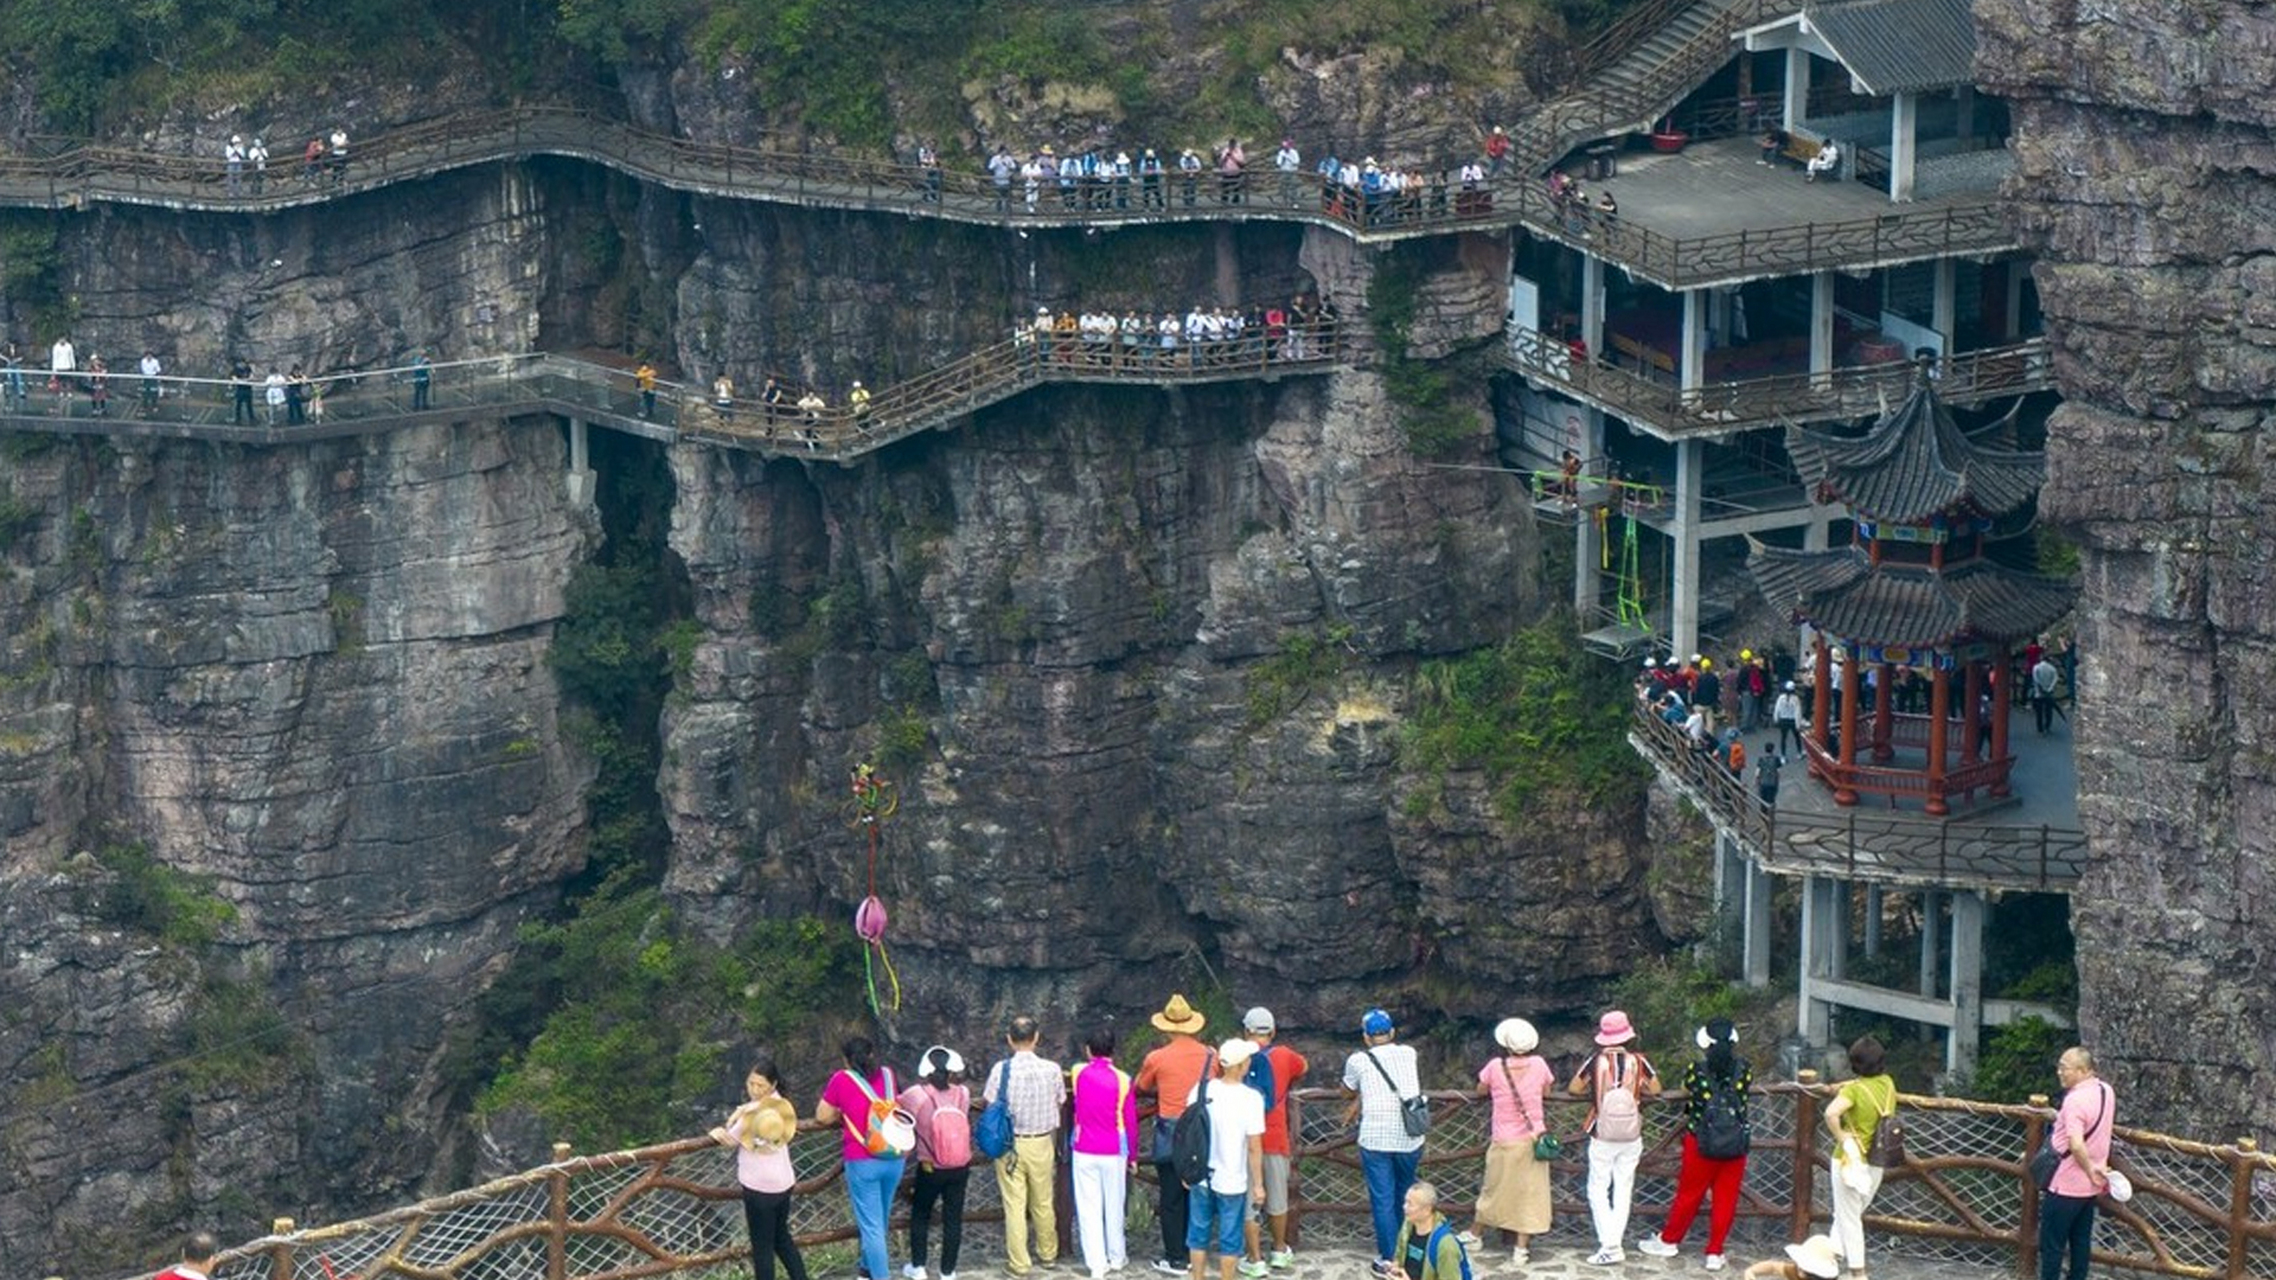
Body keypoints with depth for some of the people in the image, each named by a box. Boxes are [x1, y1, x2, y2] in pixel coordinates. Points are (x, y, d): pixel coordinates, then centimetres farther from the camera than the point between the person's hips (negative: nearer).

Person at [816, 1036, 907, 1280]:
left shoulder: (842, 1079, -6)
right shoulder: (887, 1075, 6)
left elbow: (822, 1116, 3)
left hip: (863, 1162, -5)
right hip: (894, 1158, 5)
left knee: (871, 1225, 1)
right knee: (880, 1219, 23)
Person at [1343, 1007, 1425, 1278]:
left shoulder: (1358, 1061, 0)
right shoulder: (1408, 1054, 8)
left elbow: (1348, 1091, 17)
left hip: (1375, 1139, -3)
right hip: (1409, 1138, 3)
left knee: (1382, 1201, 4)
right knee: (1404, 1197, 20)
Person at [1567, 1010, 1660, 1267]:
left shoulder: (1596, 1061, -10)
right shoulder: (1638, 1061, -6)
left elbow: (1573, 1088, -1)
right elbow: (1655, 1089, 6)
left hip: (1602, 1137, -2)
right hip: (1632, 1137, 2)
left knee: (1598, 1190, 5)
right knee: (1623, 1190, 12)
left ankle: (1609, 1246, -7)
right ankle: (1615, 1243, 11)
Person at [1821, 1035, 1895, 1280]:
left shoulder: (1854, 1089, -20)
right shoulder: (1888, 1085, -1)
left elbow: (1831, 1113, -37)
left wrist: (1840, 1138, -21)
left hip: (1851, 1159, -6)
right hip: (1876, 1163, 6)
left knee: (1849, 1219, 5)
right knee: (1852, 1215, 22)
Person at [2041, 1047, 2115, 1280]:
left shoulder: (2075, 1100, -25)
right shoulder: (2106, 1091, 3)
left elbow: (2076, 1145, -34)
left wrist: (2091, 1170, -21)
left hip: (2065, 1186, -8)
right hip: (2089, 1186, 8)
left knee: (2052, 1244, 3)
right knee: (2081, 1241, 15)